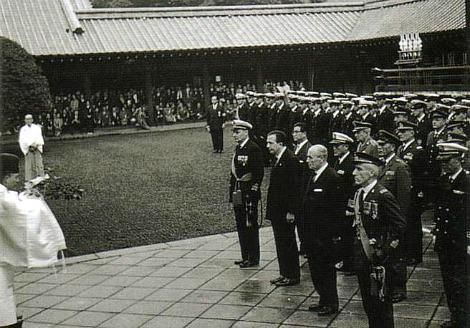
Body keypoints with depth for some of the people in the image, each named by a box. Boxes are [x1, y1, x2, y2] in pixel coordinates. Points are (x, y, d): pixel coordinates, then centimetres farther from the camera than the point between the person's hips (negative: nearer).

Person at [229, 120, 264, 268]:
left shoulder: (254, 149, -14)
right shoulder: (238, 148, 13)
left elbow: (259, 172, -17)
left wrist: (253, 191, -18)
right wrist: (232, 190, 15)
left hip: (249, 194, -9)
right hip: (238, 193, 9)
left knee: (251, 225, -1)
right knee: (241, 225, 14)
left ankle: (253, 258, 8)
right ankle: (245, 256, 23)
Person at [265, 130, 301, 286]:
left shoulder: (290, 159, -17)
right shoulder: (277, 158, 12)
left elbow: (294, 187, -19)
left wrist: (291, 211, -20)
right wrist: (271, 208, 14)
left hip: (286, 211, -9)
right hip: (277, 210, 9)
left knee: (288, 243, 0)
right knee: (280, 243, 15)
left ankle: (292, 276, 10)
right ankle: (284, 274, 24)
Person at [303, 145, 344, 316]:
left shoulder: (332, 178, -16)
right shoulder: (312, 176, 11)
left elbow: (338, 208, -17)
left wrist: (334, 234, -18)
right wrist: (305, 229, 14)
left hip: (326, 233, -8)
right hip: (312, 231, 9)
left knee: (326, 268, 2)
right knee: (315, 268, 15)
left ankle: (331, 304, 15)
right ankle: (324, 300, 28)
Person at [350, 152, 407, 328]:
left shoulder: (383, 195, -18)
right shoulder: (358, 193, 6)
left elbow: (400, 224, -18)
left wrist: (388, 247, -15)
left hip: (377, 256, -8)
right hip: (361, 254, 8)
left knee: (380, 300, 3)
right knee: (367, 300, 17)